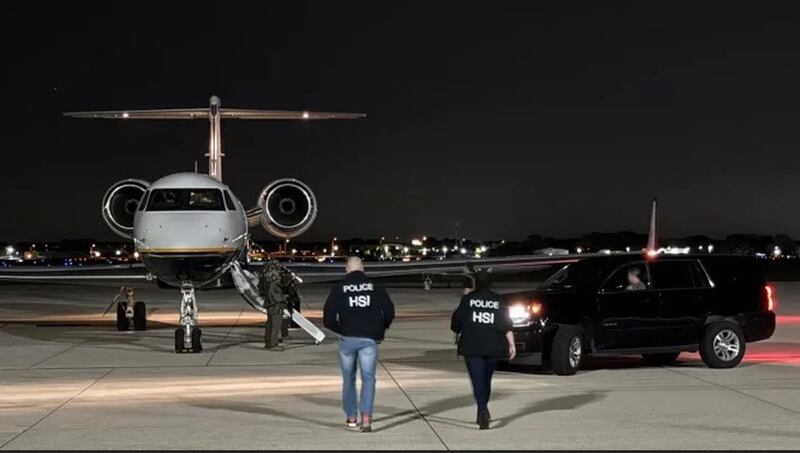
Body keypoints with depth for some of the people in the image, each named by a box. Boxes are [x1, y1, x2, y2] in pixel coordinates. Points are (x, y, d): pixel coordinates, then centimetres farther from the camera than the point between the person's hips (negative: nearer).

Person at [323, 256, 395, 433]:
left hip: (347, 339, 1)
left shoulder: (338, 289, 4)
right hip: (369, 339, -1)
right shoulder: (375, 287, 6)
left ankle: (351, 417, 24)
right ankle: (366, 417, -15)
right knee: (368, 378, 3)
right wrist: (381, 329, 19)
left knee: (348, 378, 17)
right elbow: (389, 312, 2)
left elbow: (328, 319, -1)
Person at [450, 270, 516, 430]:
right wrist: (512, 345, -1)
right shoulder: (498, 300, 5)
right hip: (492, 347, 3)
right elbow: (507, 325, 0)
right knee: (486, 379, 16)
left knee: (478, 380, -8)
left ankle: (483, 410, -27)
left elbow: (457, 320, 2)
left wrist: (458, 333, 21)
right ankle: (482, 414, 25)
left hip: (472, 346, -3)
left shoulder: (468, 299, -1)